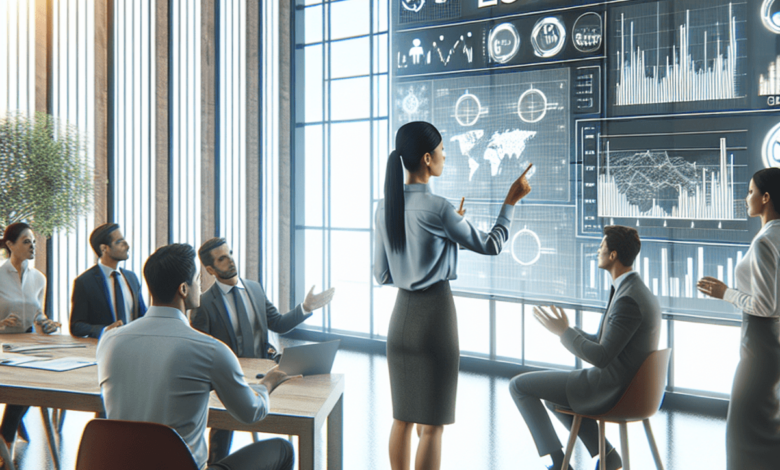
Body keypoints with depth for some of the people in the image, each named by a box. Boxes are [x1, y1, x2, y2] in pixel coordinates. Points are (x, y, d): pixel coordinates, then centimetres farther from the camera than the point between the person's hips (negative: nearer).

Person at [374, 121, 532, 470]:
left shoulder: (385, 208, 4)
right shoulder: (437, 208, -15)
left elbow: (382, 275, 11)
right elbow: (490, 245, -3)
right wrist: (511, 202, 9)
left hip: (401, 313, 7)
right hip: (435, 313, -6)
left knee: (402, 416, 14)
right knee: (432, 423, 2)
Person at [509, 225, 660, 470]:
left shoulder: (628, 300, -25)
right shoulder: (639, 292, 9)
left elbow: (601, 358, -25)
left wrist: (563, 332, -12)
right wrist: (566, 330, 10)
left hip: (605, 389, -10)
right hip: (627, 387, 10)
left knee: (519, 385, -2)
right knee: (552, 395, 31)